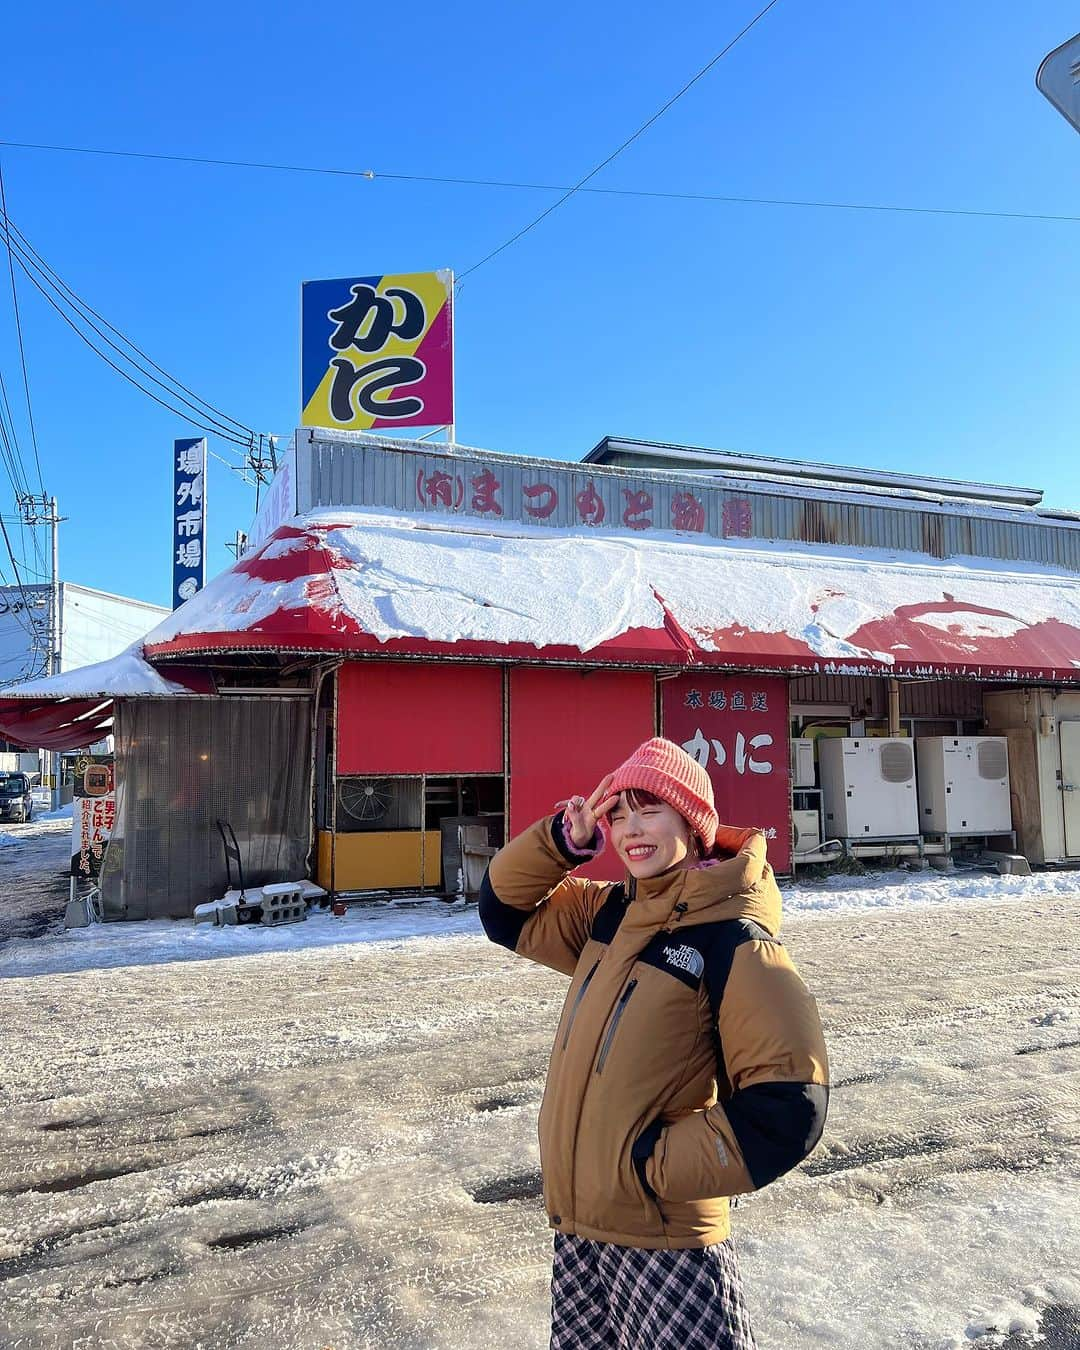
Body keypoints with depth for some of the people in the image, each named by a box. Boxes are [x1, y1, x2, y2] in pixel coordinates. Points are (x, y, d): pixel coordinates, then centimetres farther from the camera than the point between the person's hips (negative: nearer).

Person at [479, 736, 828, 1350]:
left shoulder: (733, 943, -18)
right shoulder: (610, 914, 3)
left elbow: (787, 1111, -22)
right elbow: (508, 910, 13)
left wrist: (654, 1166, -17)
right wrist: (565, 839, -4)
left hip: (666, 1244, -7)